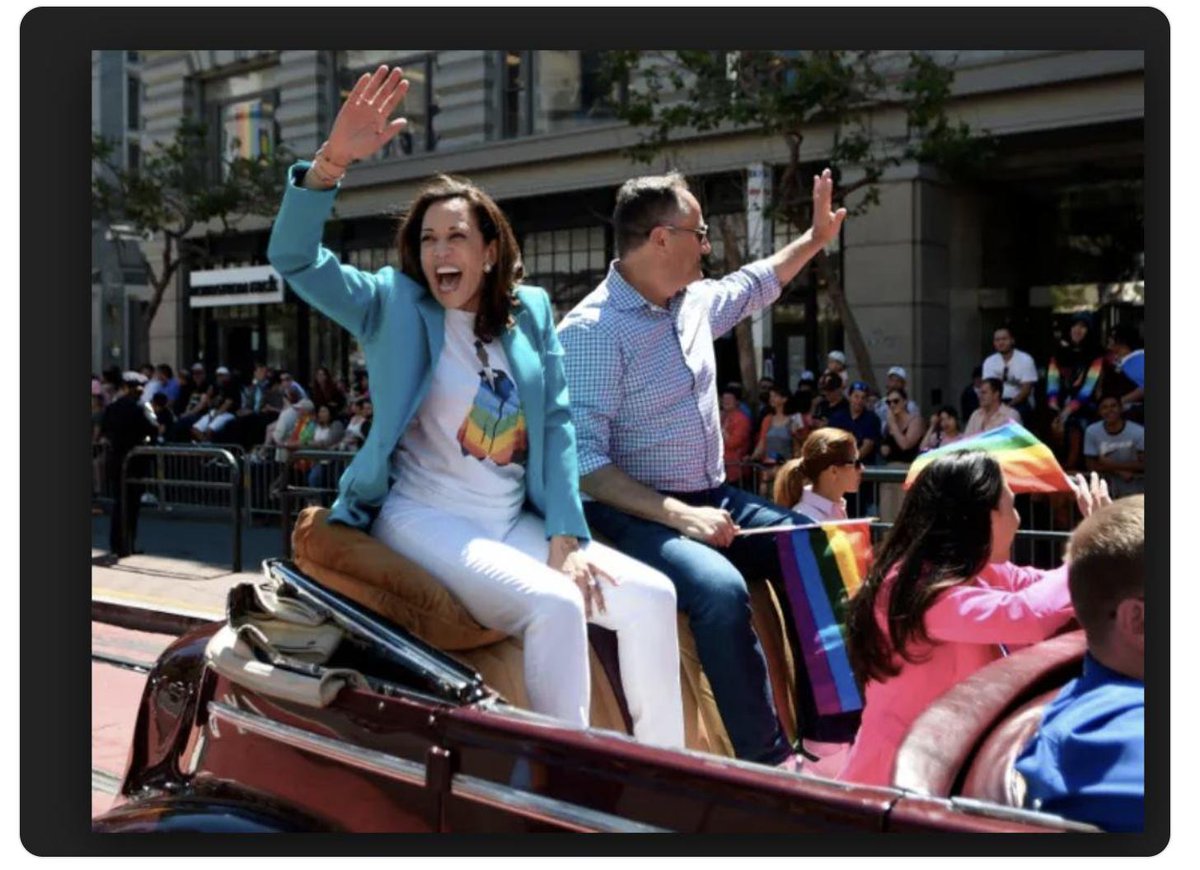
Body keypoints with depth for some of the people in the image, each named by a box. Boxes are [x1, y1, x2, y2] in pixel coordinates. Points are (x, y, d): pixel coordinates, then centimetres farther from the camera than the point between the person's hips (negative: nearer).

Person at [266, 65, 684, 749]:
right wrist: (332, 161, -27)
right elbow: (294, 258, -12)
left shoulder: (530, 311, 10)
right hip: (424, 518, -4)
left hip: (514, 523, 5)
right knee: (554, 604, -28)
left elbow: (557, 423, 5)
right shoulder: (392, 304, 2)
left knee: (651, 594, -10)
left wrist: (566, 538, -5)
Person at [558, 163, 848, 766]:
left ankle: (823, 731, 1)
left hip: (712, 499, 8)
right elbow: (584, 459, -23)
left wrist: (815, 238, 33)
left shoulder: (694, 302, 8)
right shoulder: (592, 330, -17)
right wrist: (676, 515, -29)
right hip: (635, 515, -8)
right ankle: (765, 757, -25)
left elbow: (752, 286, 34)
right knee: (721, 587, -34)